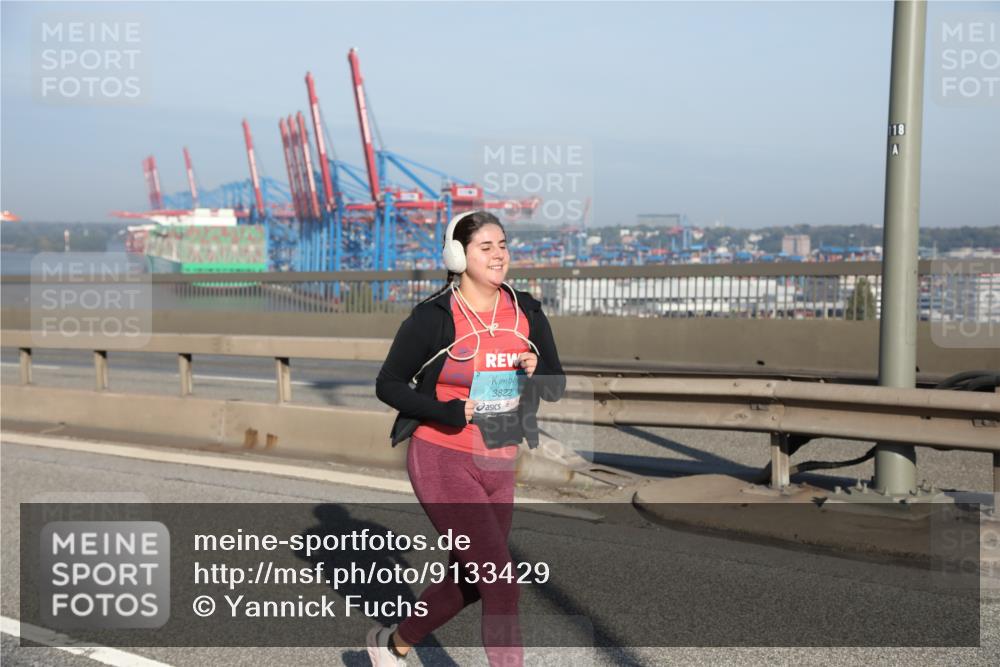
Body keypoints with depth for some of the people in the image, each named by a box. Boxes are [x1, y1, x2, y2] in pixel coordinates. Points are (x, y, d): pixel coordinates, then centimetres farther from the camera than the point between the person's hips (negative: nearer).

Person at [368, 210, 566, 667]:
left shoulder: (526, 312, 3)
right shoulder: (432, 318, -11)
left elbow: (556, 389, 7)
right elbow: (387, 385, -6)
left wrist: (537, 370, -16)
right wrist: (445, 411, -20)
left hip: (498, 466, 6)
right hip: (443, 463, -6)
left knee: (468, 581, 18)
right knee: (502, 584, -11)